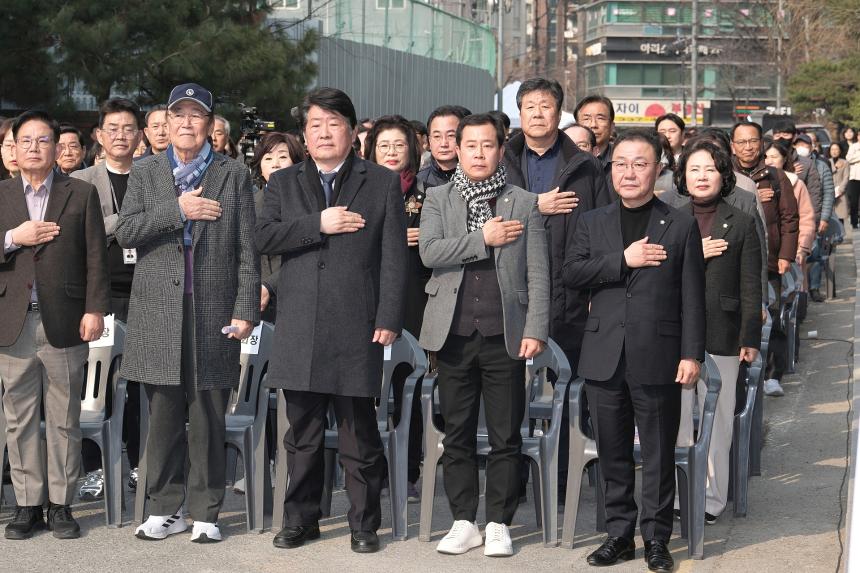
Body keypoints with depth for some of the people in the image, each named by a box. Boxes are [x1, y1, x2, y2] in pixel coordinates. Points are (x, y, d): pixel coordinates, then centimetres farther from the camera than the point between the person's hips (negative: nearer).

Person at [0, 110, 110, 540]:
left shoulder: (82, 195, 6)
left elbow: (96, 257, 2)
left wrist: (94, 309, -6)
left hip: (64, 324, -1)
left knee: (64, 420, 3)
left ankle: (60, 504, 11)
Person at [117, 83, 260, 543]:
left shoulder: (234, 176, 7)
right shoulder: (145, 173, 11)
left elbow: (247, 250, 4)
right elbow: (124, 232, -1)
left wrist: (246, 311, -4)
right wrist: (178, 210, -11)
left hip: (213, 313, -1)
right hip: (159, 315, 1)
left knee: (208, 421, 2)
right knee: (163, 417, 6)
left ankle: (205, 513, 11)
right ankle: (165, 509, 16)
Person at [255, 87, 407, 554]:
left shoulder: (383, 183, 7)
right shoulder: (283, 183, 14)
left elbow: (394, 256, 1)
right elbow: (264, 237, 0)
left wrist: (389, 319, -7)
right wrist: (319, 225, -11)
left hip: (356, 328, -2)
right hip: (299, 330, 2)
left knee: (359, 435, 2)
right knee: (302, 435, 9)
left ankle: (364, 524, 11)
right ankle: (300, 518, 19)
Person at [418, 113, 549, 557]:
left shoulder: (525, 204, 7)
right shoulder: (438, 200, 9)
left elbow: (538, 274, 2)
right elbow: (429, 252, -7)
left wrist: (536, 329, -7)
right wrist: (483, 239, -10)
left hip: (504, 334, -1)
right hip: (454, 334, 1)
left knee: (505, 437, 2)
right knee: (457, 436, 7)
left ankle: (498, 524, 10)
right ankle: (464, 522, 15)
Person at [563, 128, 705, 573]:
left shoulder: (681, 226, 4)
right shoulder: (592, 222, 12)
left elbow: (692, 297, 0)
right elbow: (570, 273, -3)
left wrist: (692, 354, -6)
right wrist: (623, 260, -12)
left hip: (657, 359, -3)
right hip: (604, 357, 3)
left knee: (659, 454, 3)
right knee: (612, 453, 9)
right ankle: (619, 533, 20)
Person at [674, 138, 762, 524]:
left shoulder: (741, 224, 4)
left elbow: (751, 287, 2)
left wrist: (751, 338, -2)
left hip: (721, 336, -1)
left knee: (717, 420, 3)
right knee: (676, 418, 4)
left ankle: (712, 498, 11)